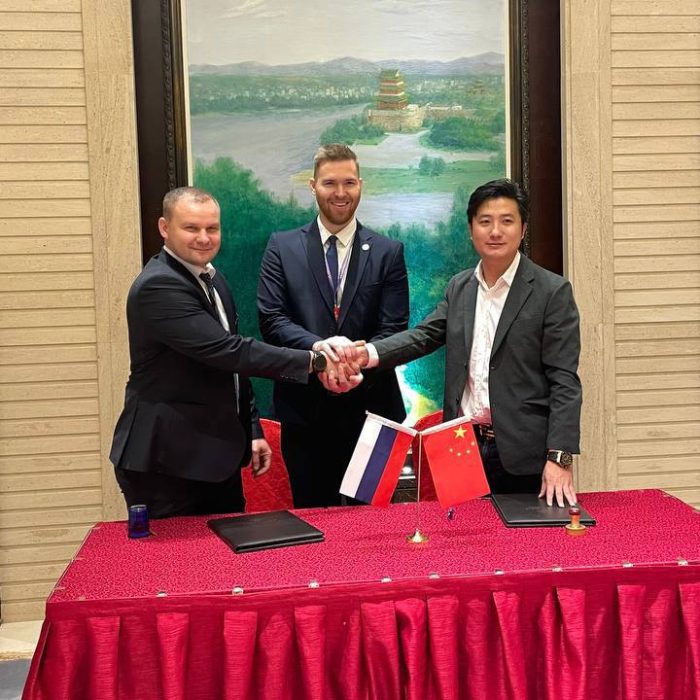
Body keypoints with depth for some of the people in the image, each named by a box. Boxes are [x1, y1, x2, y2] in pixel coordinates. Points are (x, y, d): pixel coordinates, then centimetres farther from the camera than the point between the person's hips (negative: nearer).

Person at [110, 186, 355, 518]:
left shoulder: (212, 280, 11)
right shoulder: (157, 286, -19)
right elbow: (227, 351, -26)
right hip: (167, 463, -9)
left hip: (218, 455, 9)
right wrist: (314, 361, -25)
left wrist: (252, 432, 15)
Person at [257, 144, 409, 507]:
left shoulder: (388, 252, 4)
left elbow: (394, 328, -2)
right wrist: (317, 346, -22)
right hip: (305, 407, 0)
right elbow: (270, 319, -4)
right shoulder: (282, 247, 4)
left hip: (370, 407, 0)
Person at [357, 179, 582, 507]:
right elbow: (424, 335, 4)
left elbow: (564, 381, -9)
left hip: (523, 455, -4)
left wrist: (559, 458, -17)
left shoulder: (552, 291, -6)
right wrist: (368, 353, -15)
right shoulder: (459, 287, 11)